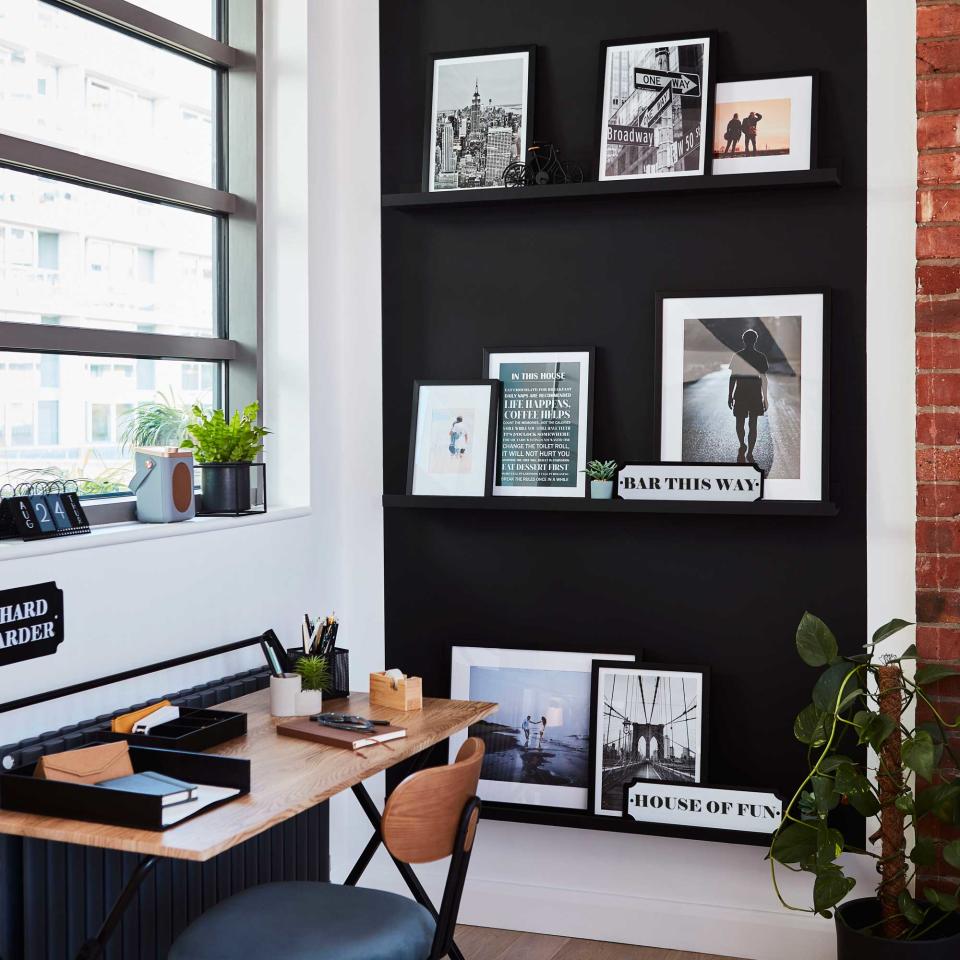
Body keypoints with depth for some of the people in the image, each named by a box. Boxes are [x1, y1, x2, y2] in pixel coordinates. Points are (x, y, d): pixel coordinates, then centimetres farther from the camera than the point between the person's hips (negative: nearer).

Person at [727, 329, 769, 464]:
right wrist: (765, 398, 5)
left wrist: (729, 396, 4)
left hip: (740, 392, -1)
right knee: (753, 424, 9)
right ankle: (749, 454, 9)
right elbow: (763, 378, 0)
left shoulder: (737, 356, -4)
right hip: (755, 392, 1)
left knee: (740, 422, 12)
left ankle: (742, 445, -9)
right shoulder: (760, 357, -1)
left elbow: (733, 377, -3)